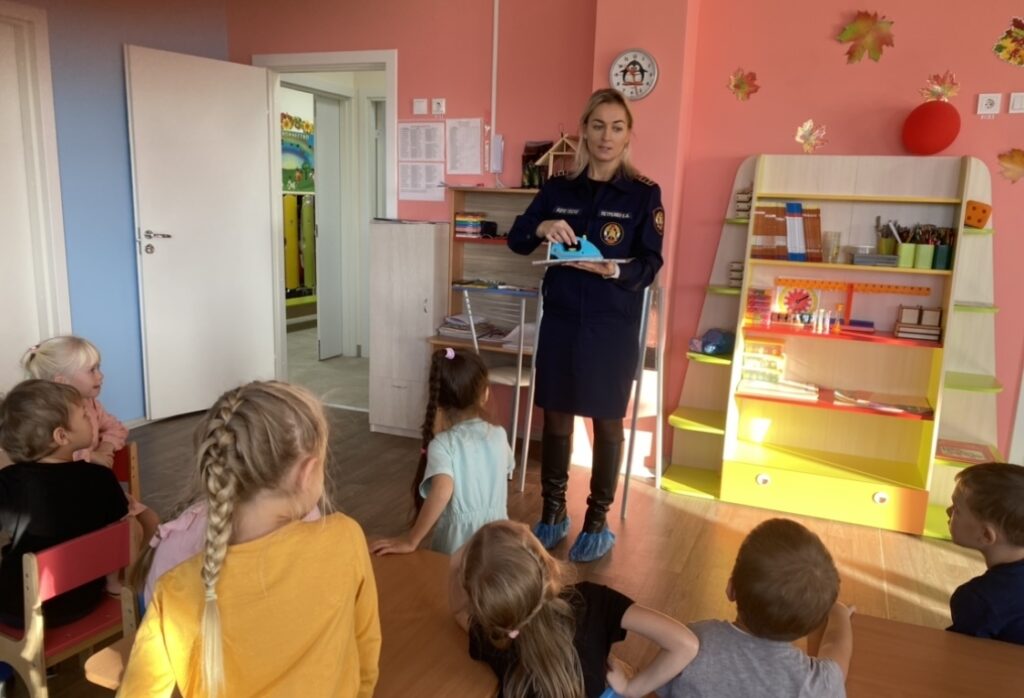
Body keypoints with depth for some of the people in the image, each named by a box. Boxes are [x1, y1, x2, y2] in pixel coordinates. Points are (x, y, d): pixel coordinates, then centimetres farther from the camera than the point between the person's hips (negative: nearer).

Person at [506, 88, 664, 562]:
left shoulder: (644, 194, -2)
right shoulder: (557, 190, 7)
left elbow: (650, 265, -8)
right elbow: (516, 241, 4)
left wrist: (614, 270, -27)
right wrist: (541, 227, -16)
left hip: (613, 325, -3)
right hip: (561, 319, 3)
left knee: (606, 421, 6)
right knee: (556, 417, 10)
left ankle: (598, 522, 21)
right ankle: (552, 514, 26)